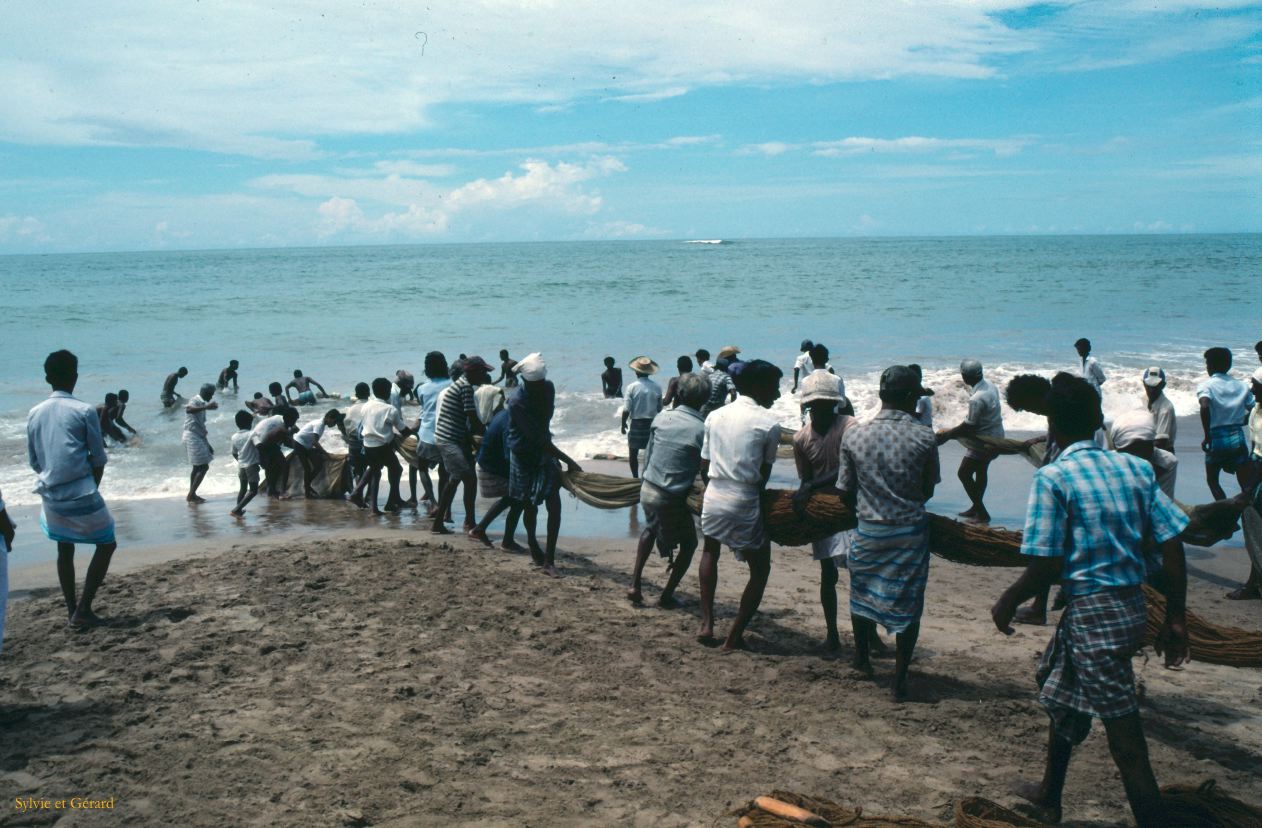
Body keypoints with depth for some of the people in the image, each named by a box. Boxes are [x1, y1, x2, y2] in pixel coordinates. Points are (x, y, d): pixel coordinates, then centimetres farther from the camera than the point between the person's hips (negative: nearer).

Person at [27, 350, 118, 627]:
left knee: (65, 550, 19)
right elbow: (98, 459, -5)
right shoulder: (84, 411, -10)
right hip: (81, 495, -5)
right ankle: (83, 609, 3)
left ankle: (72, 610, 24)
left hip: (51, 496, 5)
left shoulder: (35, 414, 4)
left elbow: (34, 461, 10)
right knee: (106, 544, 10)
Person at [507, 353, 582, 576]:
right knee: (530, 506, 9)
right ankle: (534, 549, 37)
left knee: (554, 504, -8)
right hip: (525, 456, -4)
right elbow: (538, 439, -27)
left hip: (546, 451, 4)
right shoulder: (516, 402, -26)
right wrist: (568, 461, -28)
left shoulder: (548, 388, -9)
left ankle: (549, 560, -4)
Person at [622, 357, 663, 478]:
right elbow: (659, 408, 2)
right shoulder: (657, 387, -6)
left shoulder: (632, 387, -13)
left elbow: (626, 410, -12)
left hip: (635, 423, -2)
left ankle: (635, 477, 13)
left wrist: (623, 424, 2)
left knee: (633, 452, 10)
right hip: (652, 423, 2)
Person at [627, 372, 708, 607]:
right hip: (673, 498, -5)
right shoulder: (702, 429, -14)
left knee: (650, 529, 33)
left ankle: (635, 585, 27)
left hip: (647, 489, 5)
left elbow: (648, 453, 8)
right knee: (688, 544, 18)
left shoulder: (661, 417, 0)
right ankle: (667, 595, 15)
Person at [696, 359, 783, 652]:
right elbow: (765, 473, 2)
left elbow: (704, 466, 11)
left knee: (710, 551, 31)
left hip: (713, 497, 5)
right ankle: (734, 637, 13)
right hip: (745, 504, -5)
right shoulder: (769, 424, -7)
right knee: (760, 569, 13)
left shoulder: (715, 416, 7)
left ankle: (706, 623, 24)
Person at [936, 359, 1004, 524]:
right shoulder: (990, 387, 1)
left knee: (964, 473, -2)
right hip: (995, 436, 10)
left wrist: (947, 435, -13)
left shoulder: (977, 399, -29)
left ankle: (981, 513, 0)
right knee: (981, 471, 22)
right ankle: (977, 508, 36)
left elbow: (969, 427, -24)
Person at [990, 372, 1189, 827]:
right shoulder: (1135, 467, 5)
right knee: (1059, 693, 28)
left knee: (1125, 739, -3)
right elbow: (1173, 546, 2)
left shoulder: (1052, 479, -13)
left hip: (1092, 614, -8)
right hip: (1132, 606, 8)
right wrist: (1175, 619, 10)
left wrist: (1007, 603, 1)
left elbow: (1046, 565, -16)